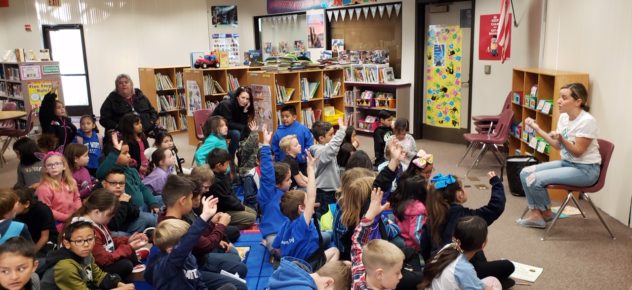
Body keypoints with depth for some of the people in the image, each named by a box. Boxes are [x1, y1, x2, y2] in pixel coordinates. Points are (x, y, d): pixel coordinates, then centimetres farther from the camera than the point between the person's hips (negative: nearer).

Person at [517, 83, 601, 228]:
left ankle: (546, 213, 6)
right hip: (566, 162, 9)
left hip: (585, 169, -9)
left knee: (534, 179, -21)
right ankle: (535, 213, 2)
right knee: (525, 173, -4)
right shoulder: (563, 117, 3)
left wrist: (561, 138, -36)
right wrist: (537, 129, 8)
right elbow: (558, 145, 9)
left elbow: (578, 152, -19)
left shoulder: (587, 121, -22)